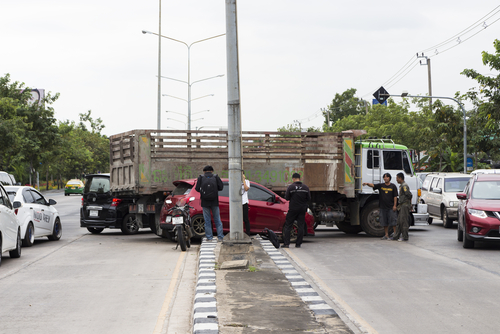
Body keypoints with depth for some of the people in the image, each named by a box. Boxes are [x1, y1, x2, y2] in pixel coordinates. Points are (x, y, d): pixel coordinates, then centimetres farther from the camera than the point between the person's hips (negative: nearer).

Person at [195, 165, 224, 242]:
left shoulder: (201, 178, 1)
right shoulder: (216, 177, 2)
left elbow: (197, 188, -5)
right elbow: (221, 187, -3)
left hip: (205, 202, 0)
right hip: (214, 202, 0)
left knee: (207, 220, 6)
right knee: (217, 219, 8)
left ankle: (209, 237, 6)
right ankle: (220, 237, 5)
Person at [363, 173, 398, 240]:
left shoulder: (393, 186, 2)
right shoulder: (380, 185, 7)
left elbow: (395, 196, 0)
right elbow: (373, 185, -7)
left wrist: (395, 205, -7)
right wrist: (367, 183, -28)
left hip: (391, 207, -3)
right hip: (383, 207, 3)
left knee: (393, 221, -4)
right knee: (384, 222, 6)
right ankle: (386, 235, 13)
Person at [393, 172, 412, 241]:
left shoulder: (404, 186, -14)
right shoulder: (401, 185, 18)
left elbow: (409, 194, -21)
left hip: (405, 205, -10)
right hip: (402, 205, 10)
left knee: (403, 221, -8)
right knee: (399, 221, 11)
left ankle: (405, 237, -4)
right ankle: (396, 236, 14)